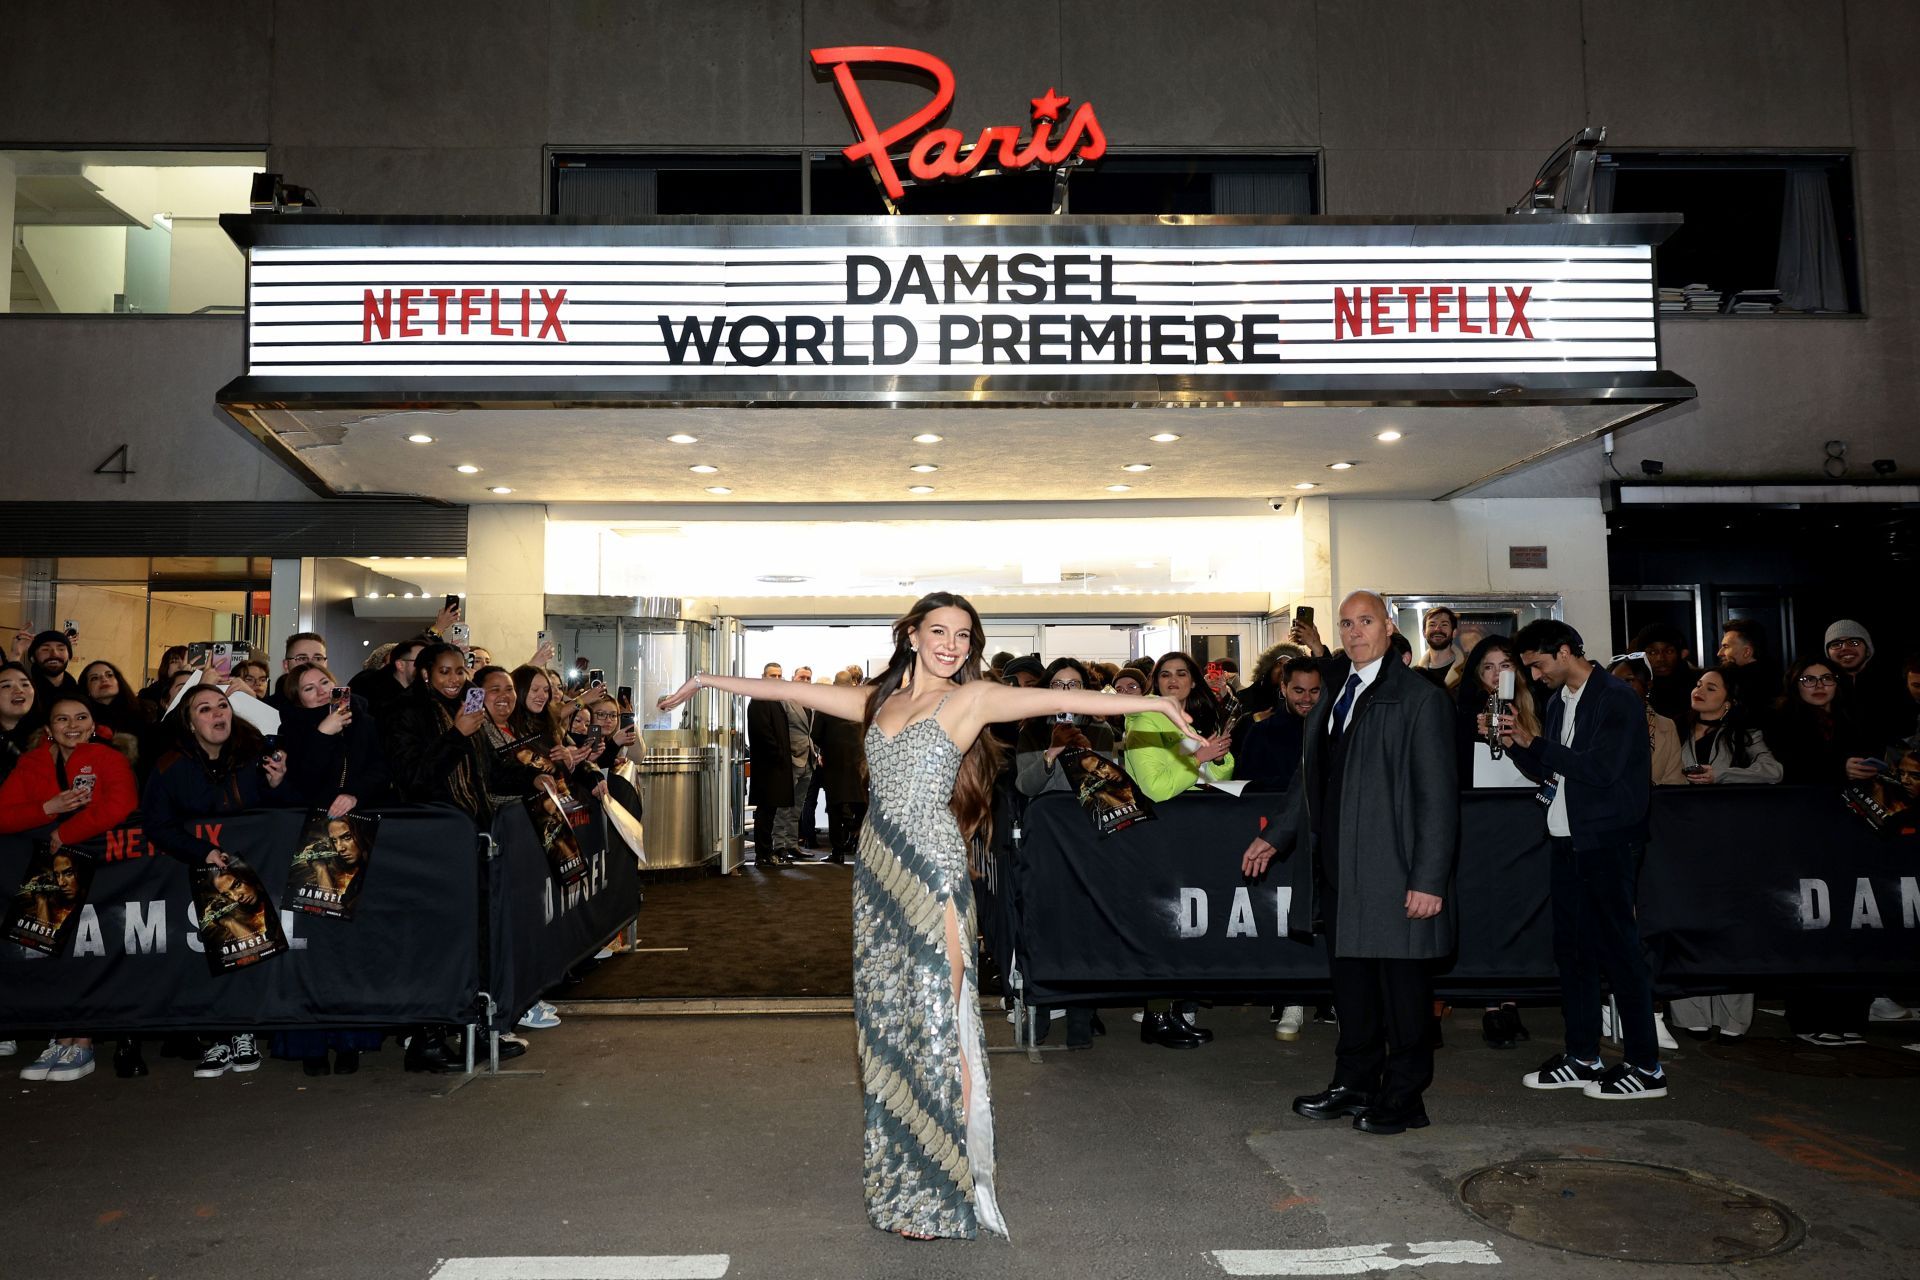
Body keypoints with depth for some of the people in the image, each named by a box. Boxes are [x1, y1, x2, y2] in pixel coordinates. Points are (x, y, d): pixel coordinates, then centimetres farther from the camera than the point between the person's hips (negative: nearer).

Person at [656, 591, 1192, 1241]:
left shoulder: (972, 697, 0)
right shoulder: (878, 700, 14)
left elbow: (1061, 699, -9)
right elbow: (789, 689, 20)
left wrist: (1154, 702, -18)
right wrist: (707, 681, 25)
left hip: (934, 869, -5)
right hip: (879, 869, 6)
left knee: (939, 1018, -4)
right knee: (886, 1019, 10)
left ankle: (943, 1191, 7)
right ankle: (901, 1180, 22)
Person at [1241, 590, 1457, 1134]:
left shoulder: (1419, 697, -8)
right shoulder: (1333, 697, 14)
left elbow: (1438, 796, -12)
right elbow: (1310, 778, 22)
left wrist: (1430, 879, -16)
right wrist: (1273, 836, 16)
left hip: (1393, 874, -7)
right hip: (1338, 873, 7)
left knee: (1401, 984, 4)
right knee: (1350, 980, 15)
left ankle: (1404, 1096, 19)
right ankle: (1355, 1084, 29)